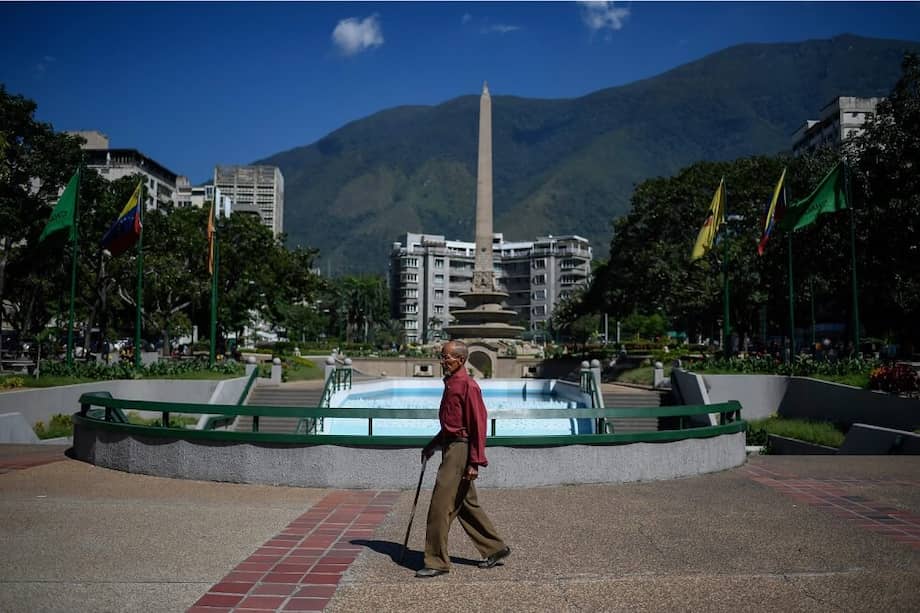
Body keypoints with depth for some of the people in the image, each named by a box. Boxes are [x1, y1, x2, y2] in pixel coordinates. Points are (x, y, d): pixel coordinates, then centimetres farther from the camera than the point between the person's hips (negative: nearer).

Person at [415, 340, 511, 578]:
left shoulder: (468, 386, -16)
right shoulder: (451, 384, 13)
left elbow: (478, 424, -19)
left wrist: (475, 462, -20)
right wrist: (432, 445, 23)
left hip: (460, 450, -10)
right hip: (451, 448, 10)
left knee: (440, 505, -6)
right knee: (466, 505, 17)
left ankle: (437, 561, 5)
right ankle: (495, 548, 28)